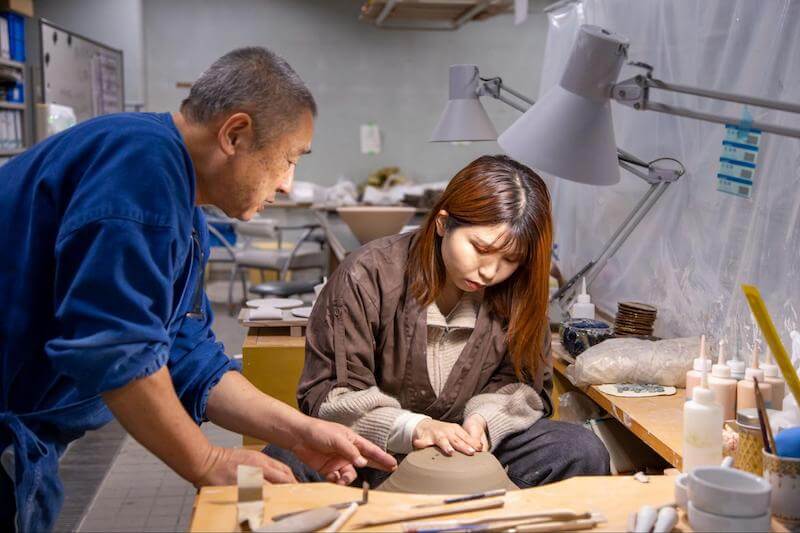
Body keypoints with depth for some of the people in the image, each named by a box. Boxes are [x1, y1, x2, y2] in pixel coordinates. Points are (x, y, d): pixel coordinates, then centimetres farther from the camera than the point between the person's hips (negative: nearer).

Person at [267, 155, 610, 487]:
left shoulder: (518, 294, -6)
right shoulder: (368, 276, -16)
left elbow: (527, 385, 5)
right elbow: (326, 393, -14)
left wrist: (483, 419, -17)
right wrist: (411, 427, -29)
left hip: (467, 452, 4)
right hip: (375, 451, -3)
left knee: (584, 452, -20)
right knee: (283, 462, -34)